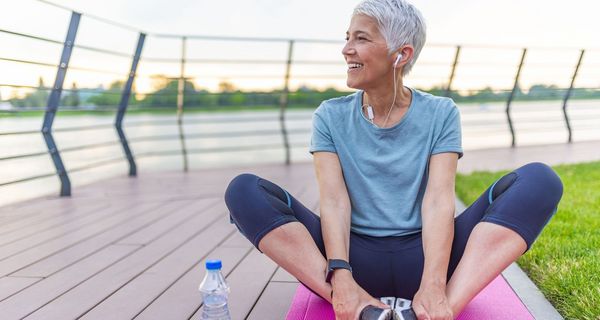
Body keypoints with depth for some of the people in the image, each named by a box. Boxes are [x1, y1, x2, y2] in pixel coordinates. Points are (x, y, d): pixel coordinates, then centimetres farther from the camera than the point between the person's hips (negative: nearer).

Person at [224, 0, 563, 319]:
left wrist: (433, 287, -28)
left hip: (420, 258, 0)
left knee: (540, 180, -19)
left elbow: (438, 200, -11)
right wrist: (341, 278, -26)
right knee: (244, 190, -19)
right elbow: (334, 200, -8)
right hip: (357, 258, 1)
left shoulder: (440, 113, 3)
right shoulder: (331, 116, 5)